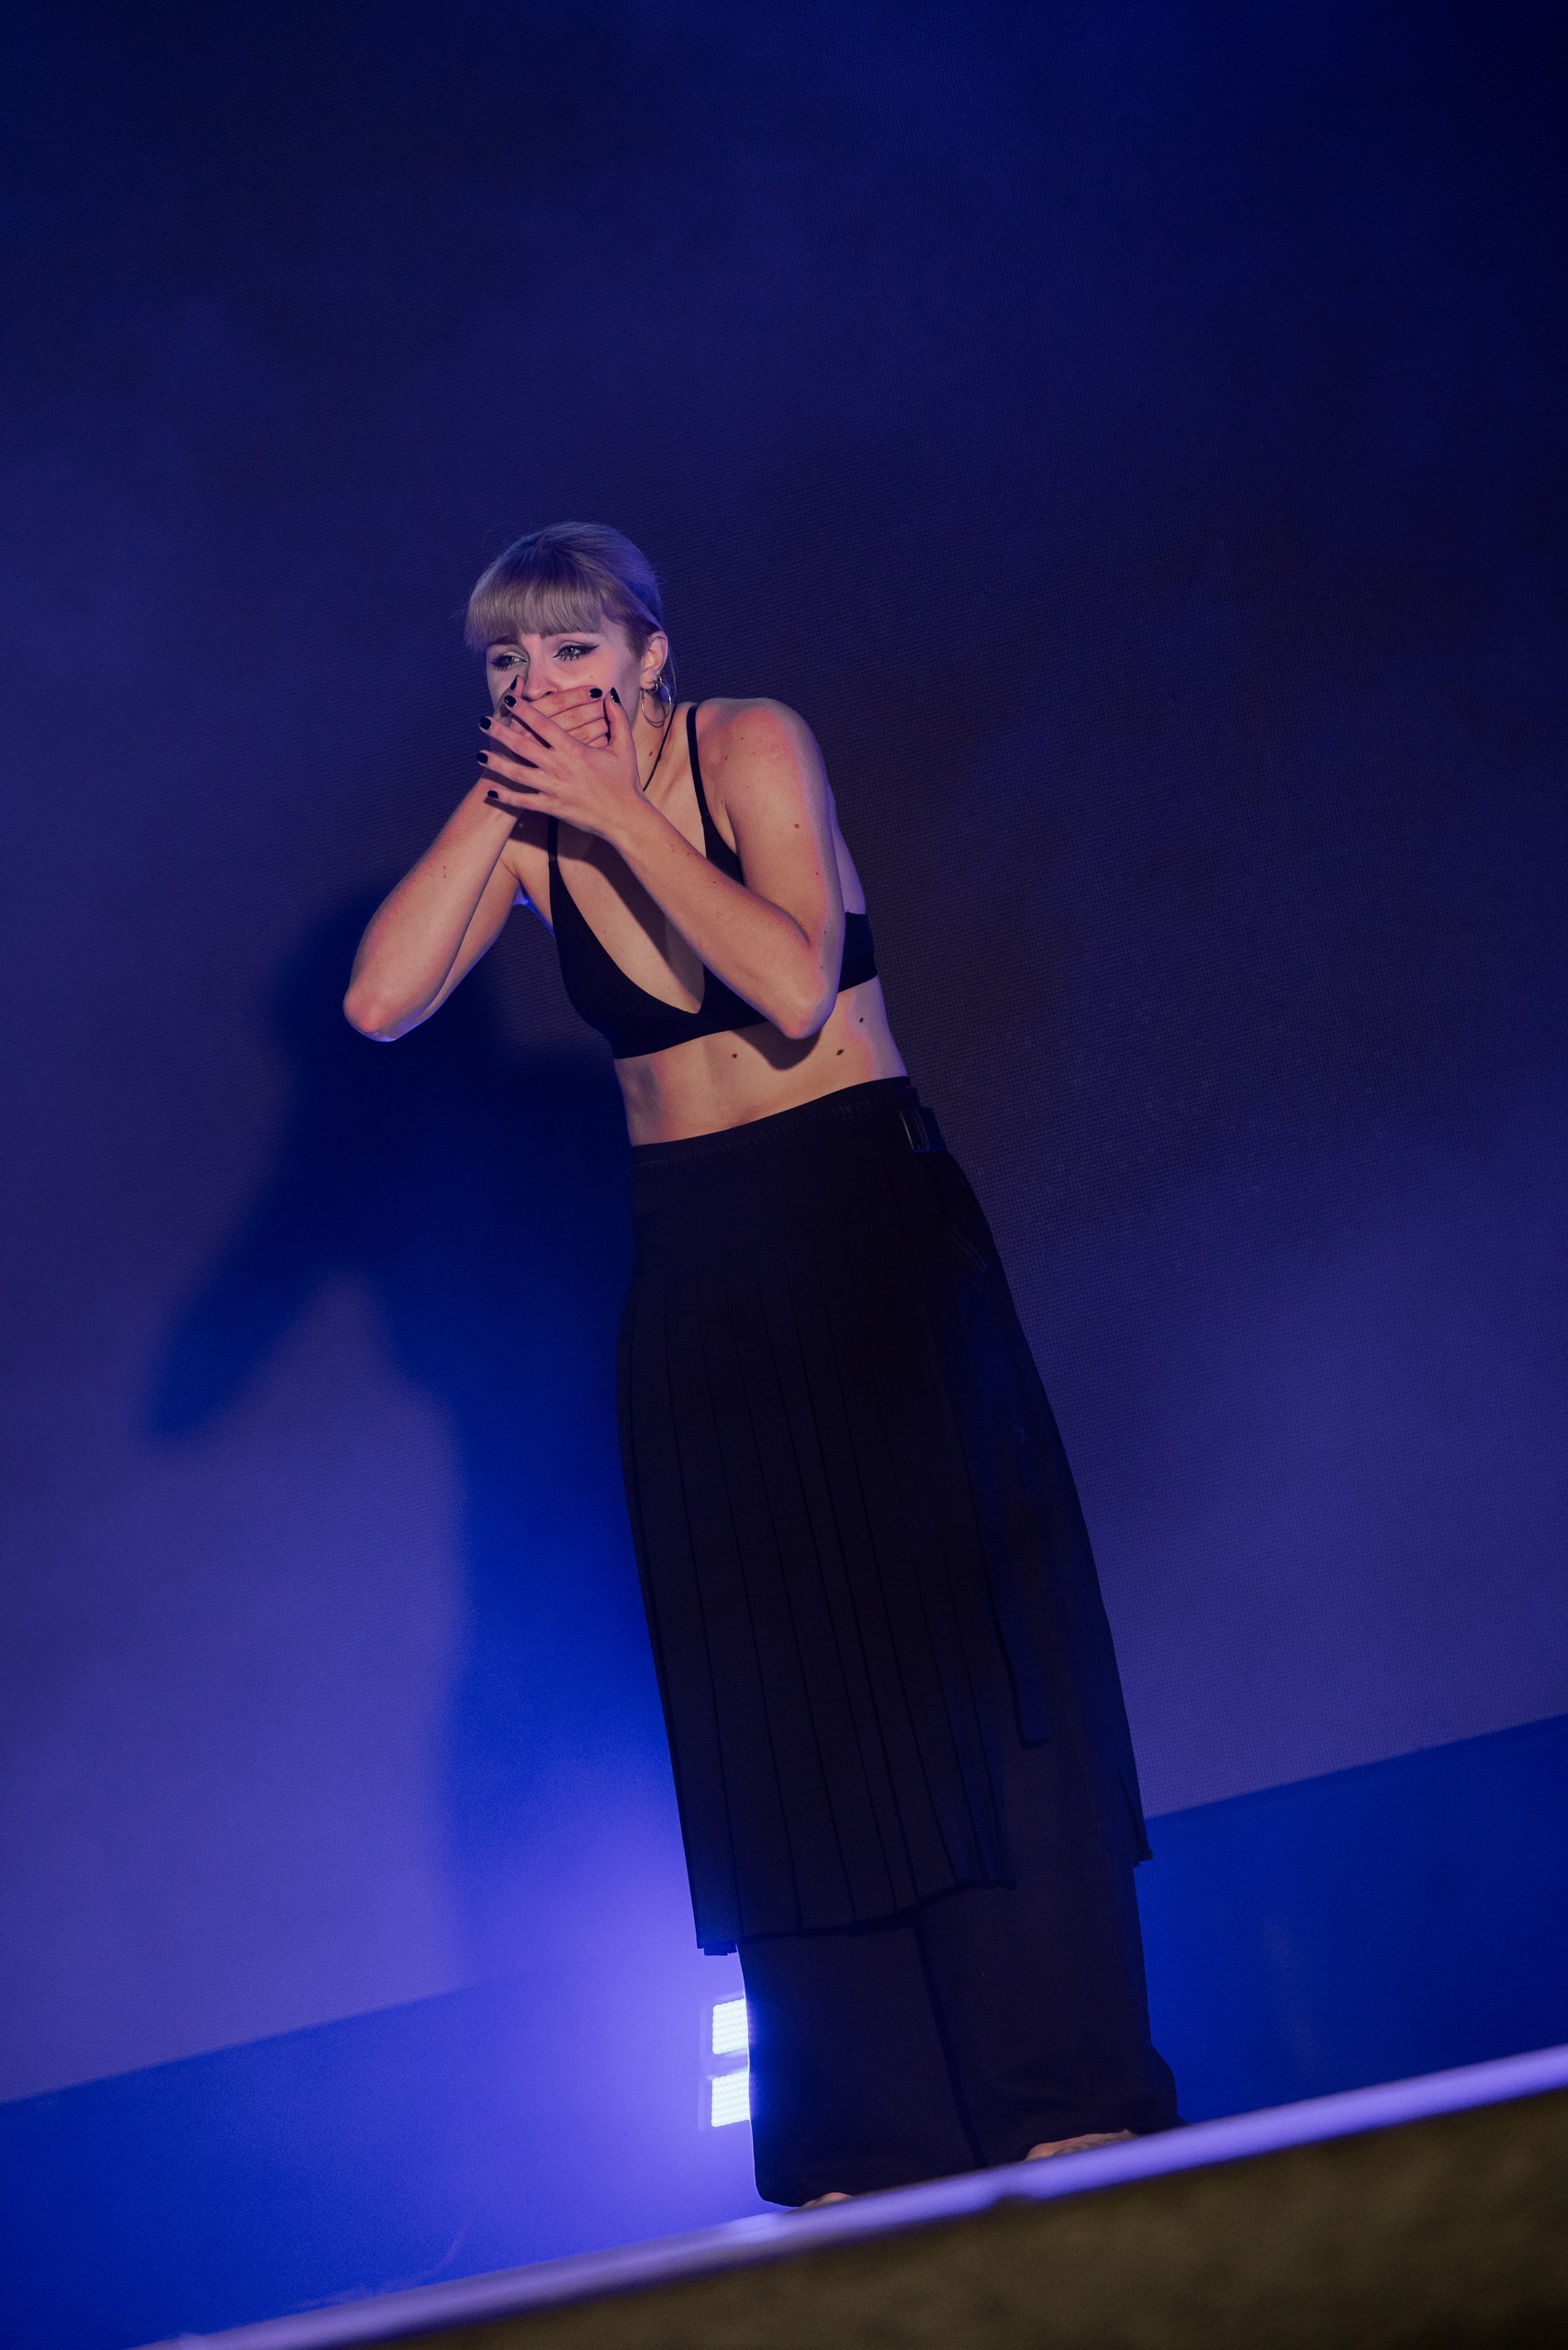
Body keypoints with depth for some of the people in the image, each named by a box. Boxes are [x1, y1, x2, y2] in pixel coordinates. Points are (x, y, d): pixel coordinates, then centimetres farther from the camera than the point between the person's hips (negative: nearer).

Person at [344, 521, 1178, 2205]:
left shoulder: (749, 744, -8)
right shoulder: (524, 824, 4)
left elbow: (795, 986, -22)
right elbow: (380, 999, -11)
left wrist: (619, 809, -18)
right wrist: (501, 797, -12)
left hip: (867, 1220, -4)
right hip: (695, 1269, 4)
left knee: (944, 1624, -6)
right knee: (778, 1686, 3)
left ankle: (1067, 2097, 1)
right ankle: (871, 2137, 9)